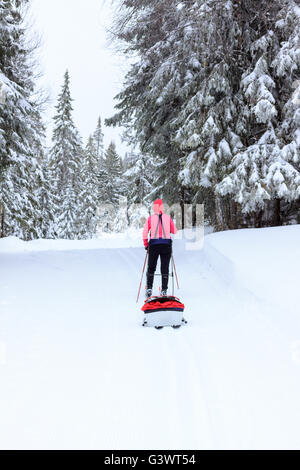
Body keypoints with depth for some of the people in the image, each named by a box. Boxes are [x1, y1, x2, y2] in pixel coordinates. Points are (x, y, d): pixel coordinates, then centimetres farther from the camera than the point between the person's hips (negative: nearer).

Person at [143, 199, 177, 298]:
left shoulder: (150, 218, -2)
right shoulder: (168, 217, -1)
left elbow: (145, 233, -1)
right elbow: (174, 231, 6)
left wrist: (146, 245, 11)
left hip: (154, 244, 0)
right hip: (166, 244, 0)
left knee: (151, 267, 11)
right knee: (165, 268, 6)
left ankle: (149, 288, 3)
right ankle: (164, 290, 4)